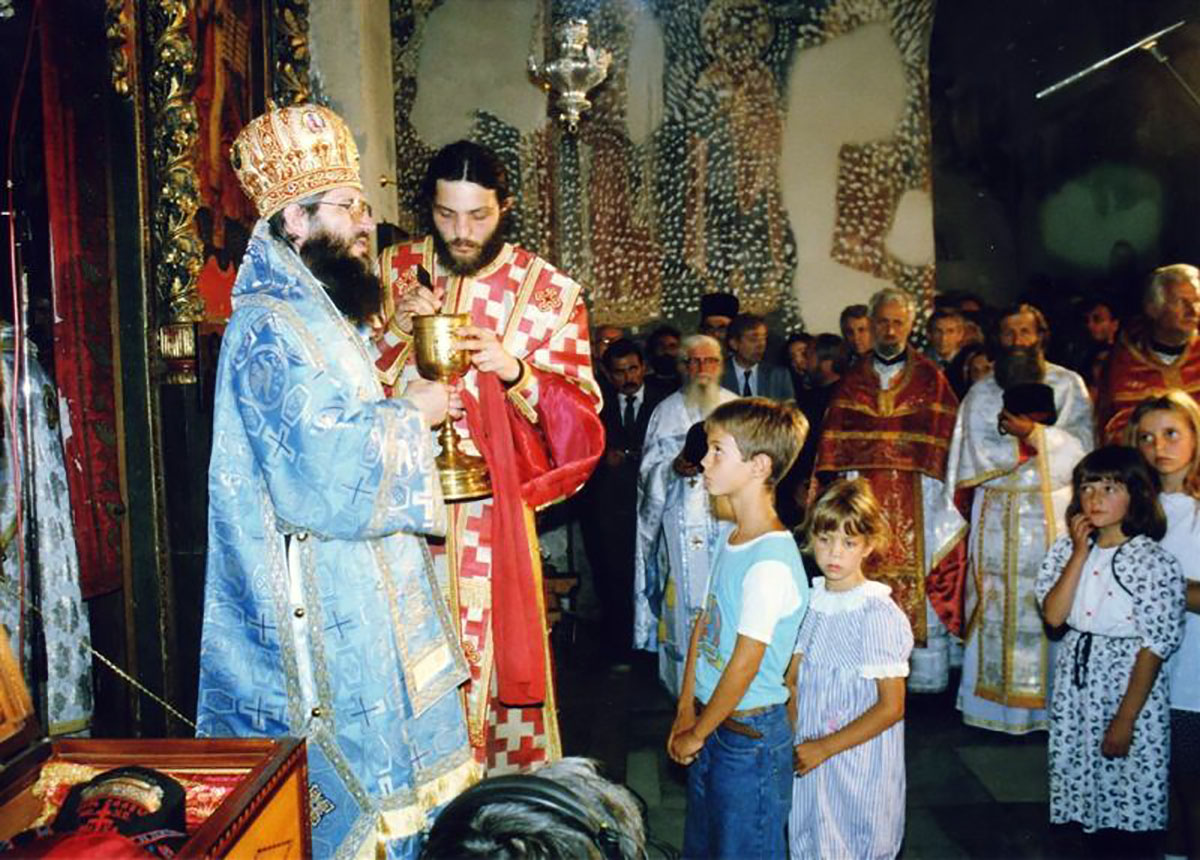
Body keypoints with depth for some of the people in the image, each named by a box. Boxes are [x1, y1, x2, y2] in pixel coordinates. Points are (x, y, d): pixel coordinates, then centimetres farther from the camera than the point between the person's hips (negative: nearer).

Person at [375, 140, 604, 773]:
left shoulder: (550, 293, -2)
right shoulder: (392, 270, 6)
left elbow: (581, 413, -4)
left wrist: (515, 370, -20)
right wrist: (395, 333, -12)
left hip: (490, 511, -2)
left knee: (493, 647, 4)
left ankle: (505, 785, 25)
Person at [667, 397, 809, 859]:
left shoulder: (771, 562, -25)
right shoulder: (729, 536, 3)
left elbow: (744, 666, -21)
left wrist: (696, 734, -10)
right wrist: (686, 712, 5)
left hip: (750, 733, -8)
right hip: (711, 721, 8)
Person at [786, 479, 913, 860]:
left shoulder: (878, 614, -16)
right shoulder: (809, 601, 2)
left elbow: (891, 707, -16)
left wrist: (824, 748, -15)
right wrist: (791, 740, -5)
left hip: (859, 765, -5)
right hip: (809, 758, 6)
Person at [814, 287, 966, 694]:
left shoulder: (931, 380, 7)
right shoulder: (852, 381, 12)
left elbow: (945, 440, 2)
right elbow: (834, 445, 8)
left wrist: (938, 490, -7)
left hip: (916, 500, -1)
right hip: (863, 498, 1)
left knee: (920, 582, -1)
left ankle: (926, 678, 9)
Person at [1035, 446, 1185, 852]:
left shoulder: (1154, 562, -12)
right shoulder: (1068, 548, 3)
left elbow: (1154, 646, -12)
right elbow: (1053, 615, -8)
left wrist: (1125, 719, -13)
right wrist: (1080, 553, -12)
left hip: (1129, 678, -4)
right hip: (1076, 677, 5)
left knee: (1128, 780, 4)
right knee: (1079, 769, 12)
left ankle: (1125, 843, 24)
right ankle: (1095, 834, 31)